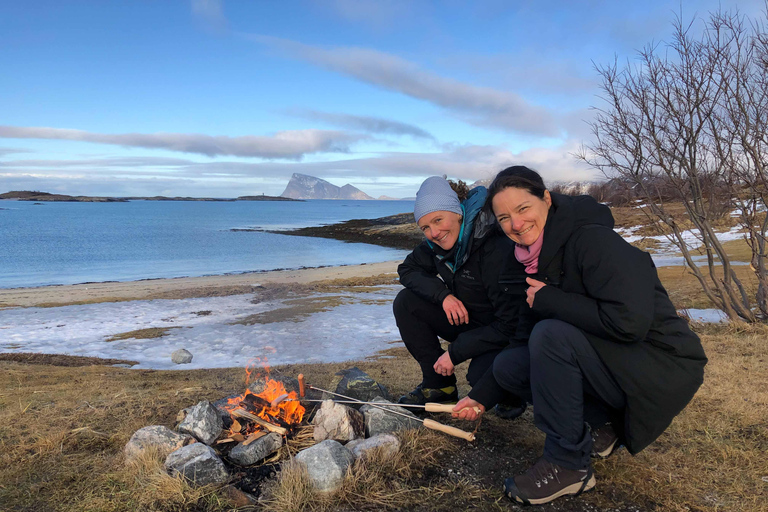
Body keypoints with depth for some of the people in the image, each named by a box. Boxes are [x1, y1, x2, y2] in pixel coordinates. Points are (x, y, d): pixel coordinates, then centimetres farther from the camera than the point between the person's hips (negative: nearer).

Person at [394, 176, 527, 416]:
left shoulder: (498, 249, -30)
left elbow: (510, 324, -29)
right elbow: (407, 269, 3)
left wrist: (455, 352, -24)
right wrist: (443, 295, -16)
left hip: (511, 335, -7)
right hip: (468, 320, 7)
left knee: (481, 374, -36)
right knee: (406, 302, -9)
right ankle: (439, 386, 3)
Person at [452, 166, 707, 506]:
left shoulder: (593, 239, -20)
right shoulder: (537, 261, 4)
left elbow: (629, 322, -32)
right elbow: (527, 338, 11)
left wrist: (548, 300, -21)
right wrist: (481, 397, 9)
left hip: (663, 369, -8)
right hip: (609, 361, 8)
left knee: (552, 334, -29)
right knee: (506, 366, -4)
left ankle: (568, 466, -13)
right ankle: (599, 426, 6)